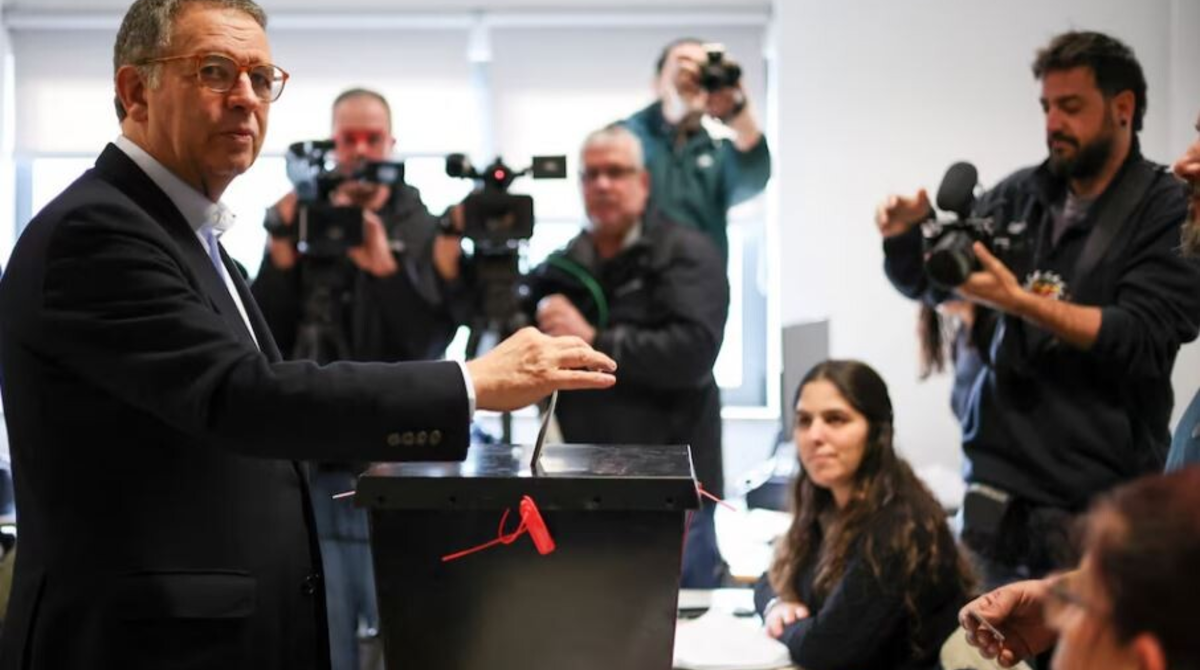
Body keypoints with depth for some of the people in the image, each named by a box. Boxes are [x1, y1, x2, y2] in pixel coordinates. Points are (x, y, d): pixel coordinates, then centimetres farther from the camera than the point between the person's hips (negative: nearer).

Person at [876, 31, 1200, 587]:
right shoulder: (1021, 196, 8)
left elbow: (1142, 340, -14)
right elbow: (925, 283, 15)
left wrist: (1020, 301, -20)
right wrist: (906, 233, -7)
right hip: (998, 482, 4)